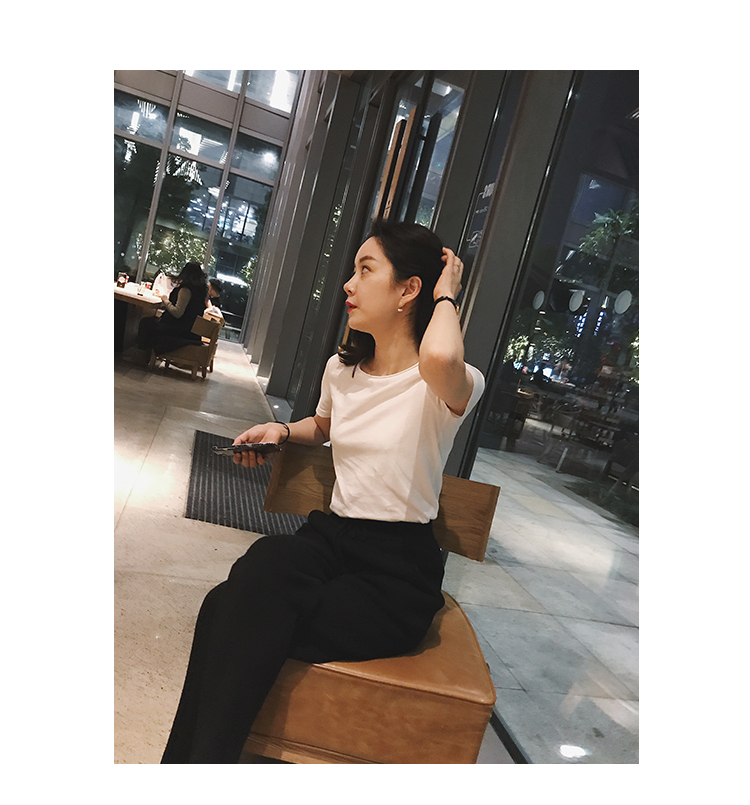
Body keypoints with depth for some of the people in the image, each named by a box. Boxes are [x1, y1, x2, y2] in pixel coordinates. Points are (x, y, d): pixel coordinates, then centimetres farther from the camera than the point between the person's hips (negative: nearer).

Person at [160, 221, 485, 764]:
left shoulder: (453, 385, -11)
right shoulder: (342, 368, 10)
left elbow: (440, 358, -39)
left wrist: (446, 296, -17)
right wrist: (281, 430, 10)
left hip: (398, 570, -5)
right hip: (330, 536, 5)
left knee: (238, 621, -25)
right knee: (261, 565, -29)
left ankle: (195, 756, -1)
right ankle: (198, 757, -12)